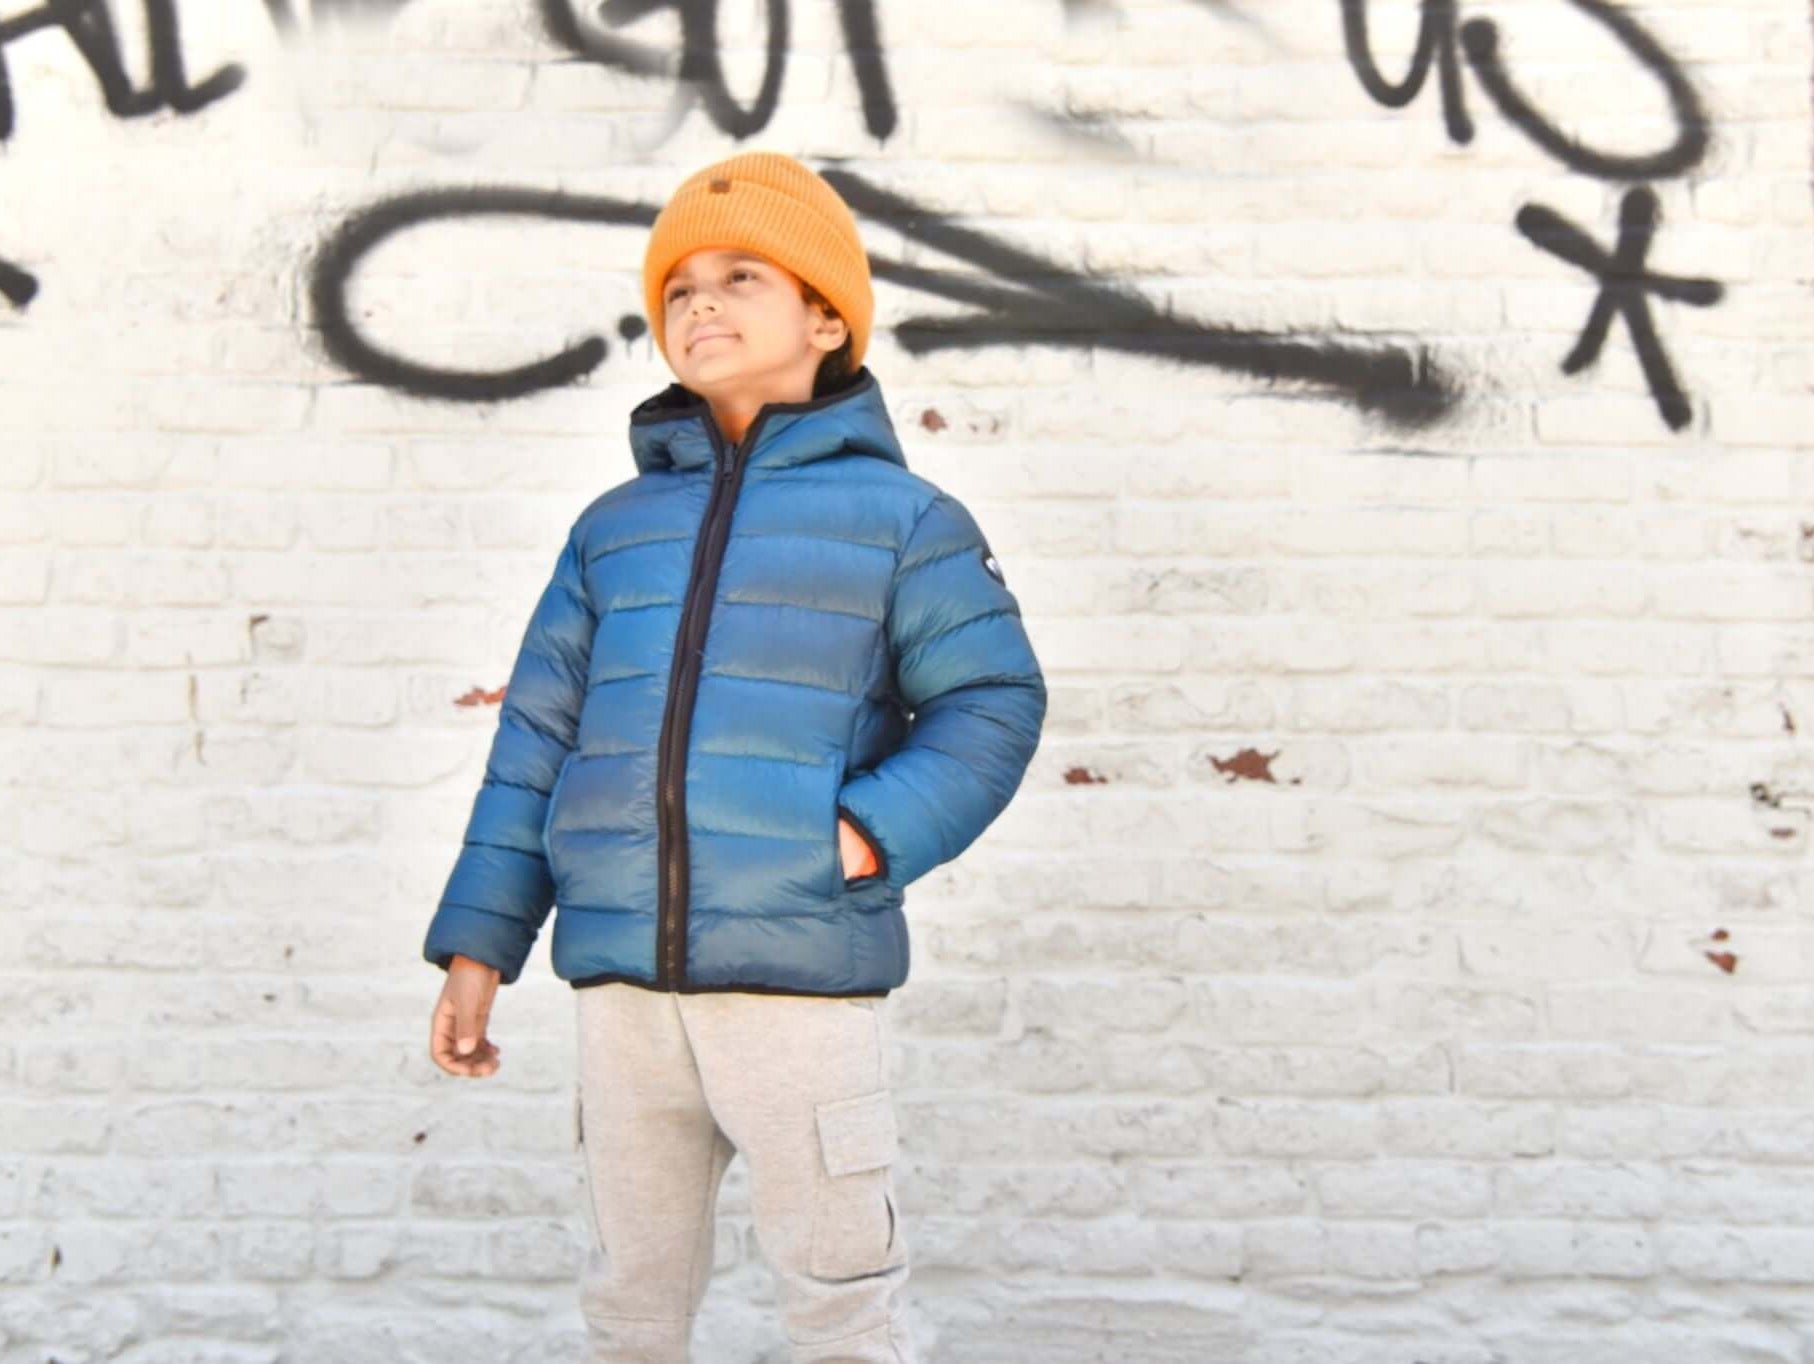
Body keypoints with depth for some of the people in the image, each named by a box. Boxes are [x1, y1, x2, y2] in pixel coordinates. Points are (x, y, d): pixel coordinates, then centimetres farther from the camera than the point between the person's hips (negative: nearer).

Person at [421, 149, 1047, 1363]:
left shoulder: (897, 516, 4)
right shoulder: (618, 528, 14)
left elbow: (994, 704, 0)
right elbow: (537, 741, 13)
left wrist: (871, 834, -15)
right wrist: (478, 947, 9)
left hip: (805, 977, -4)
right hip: (625, 981, 4)